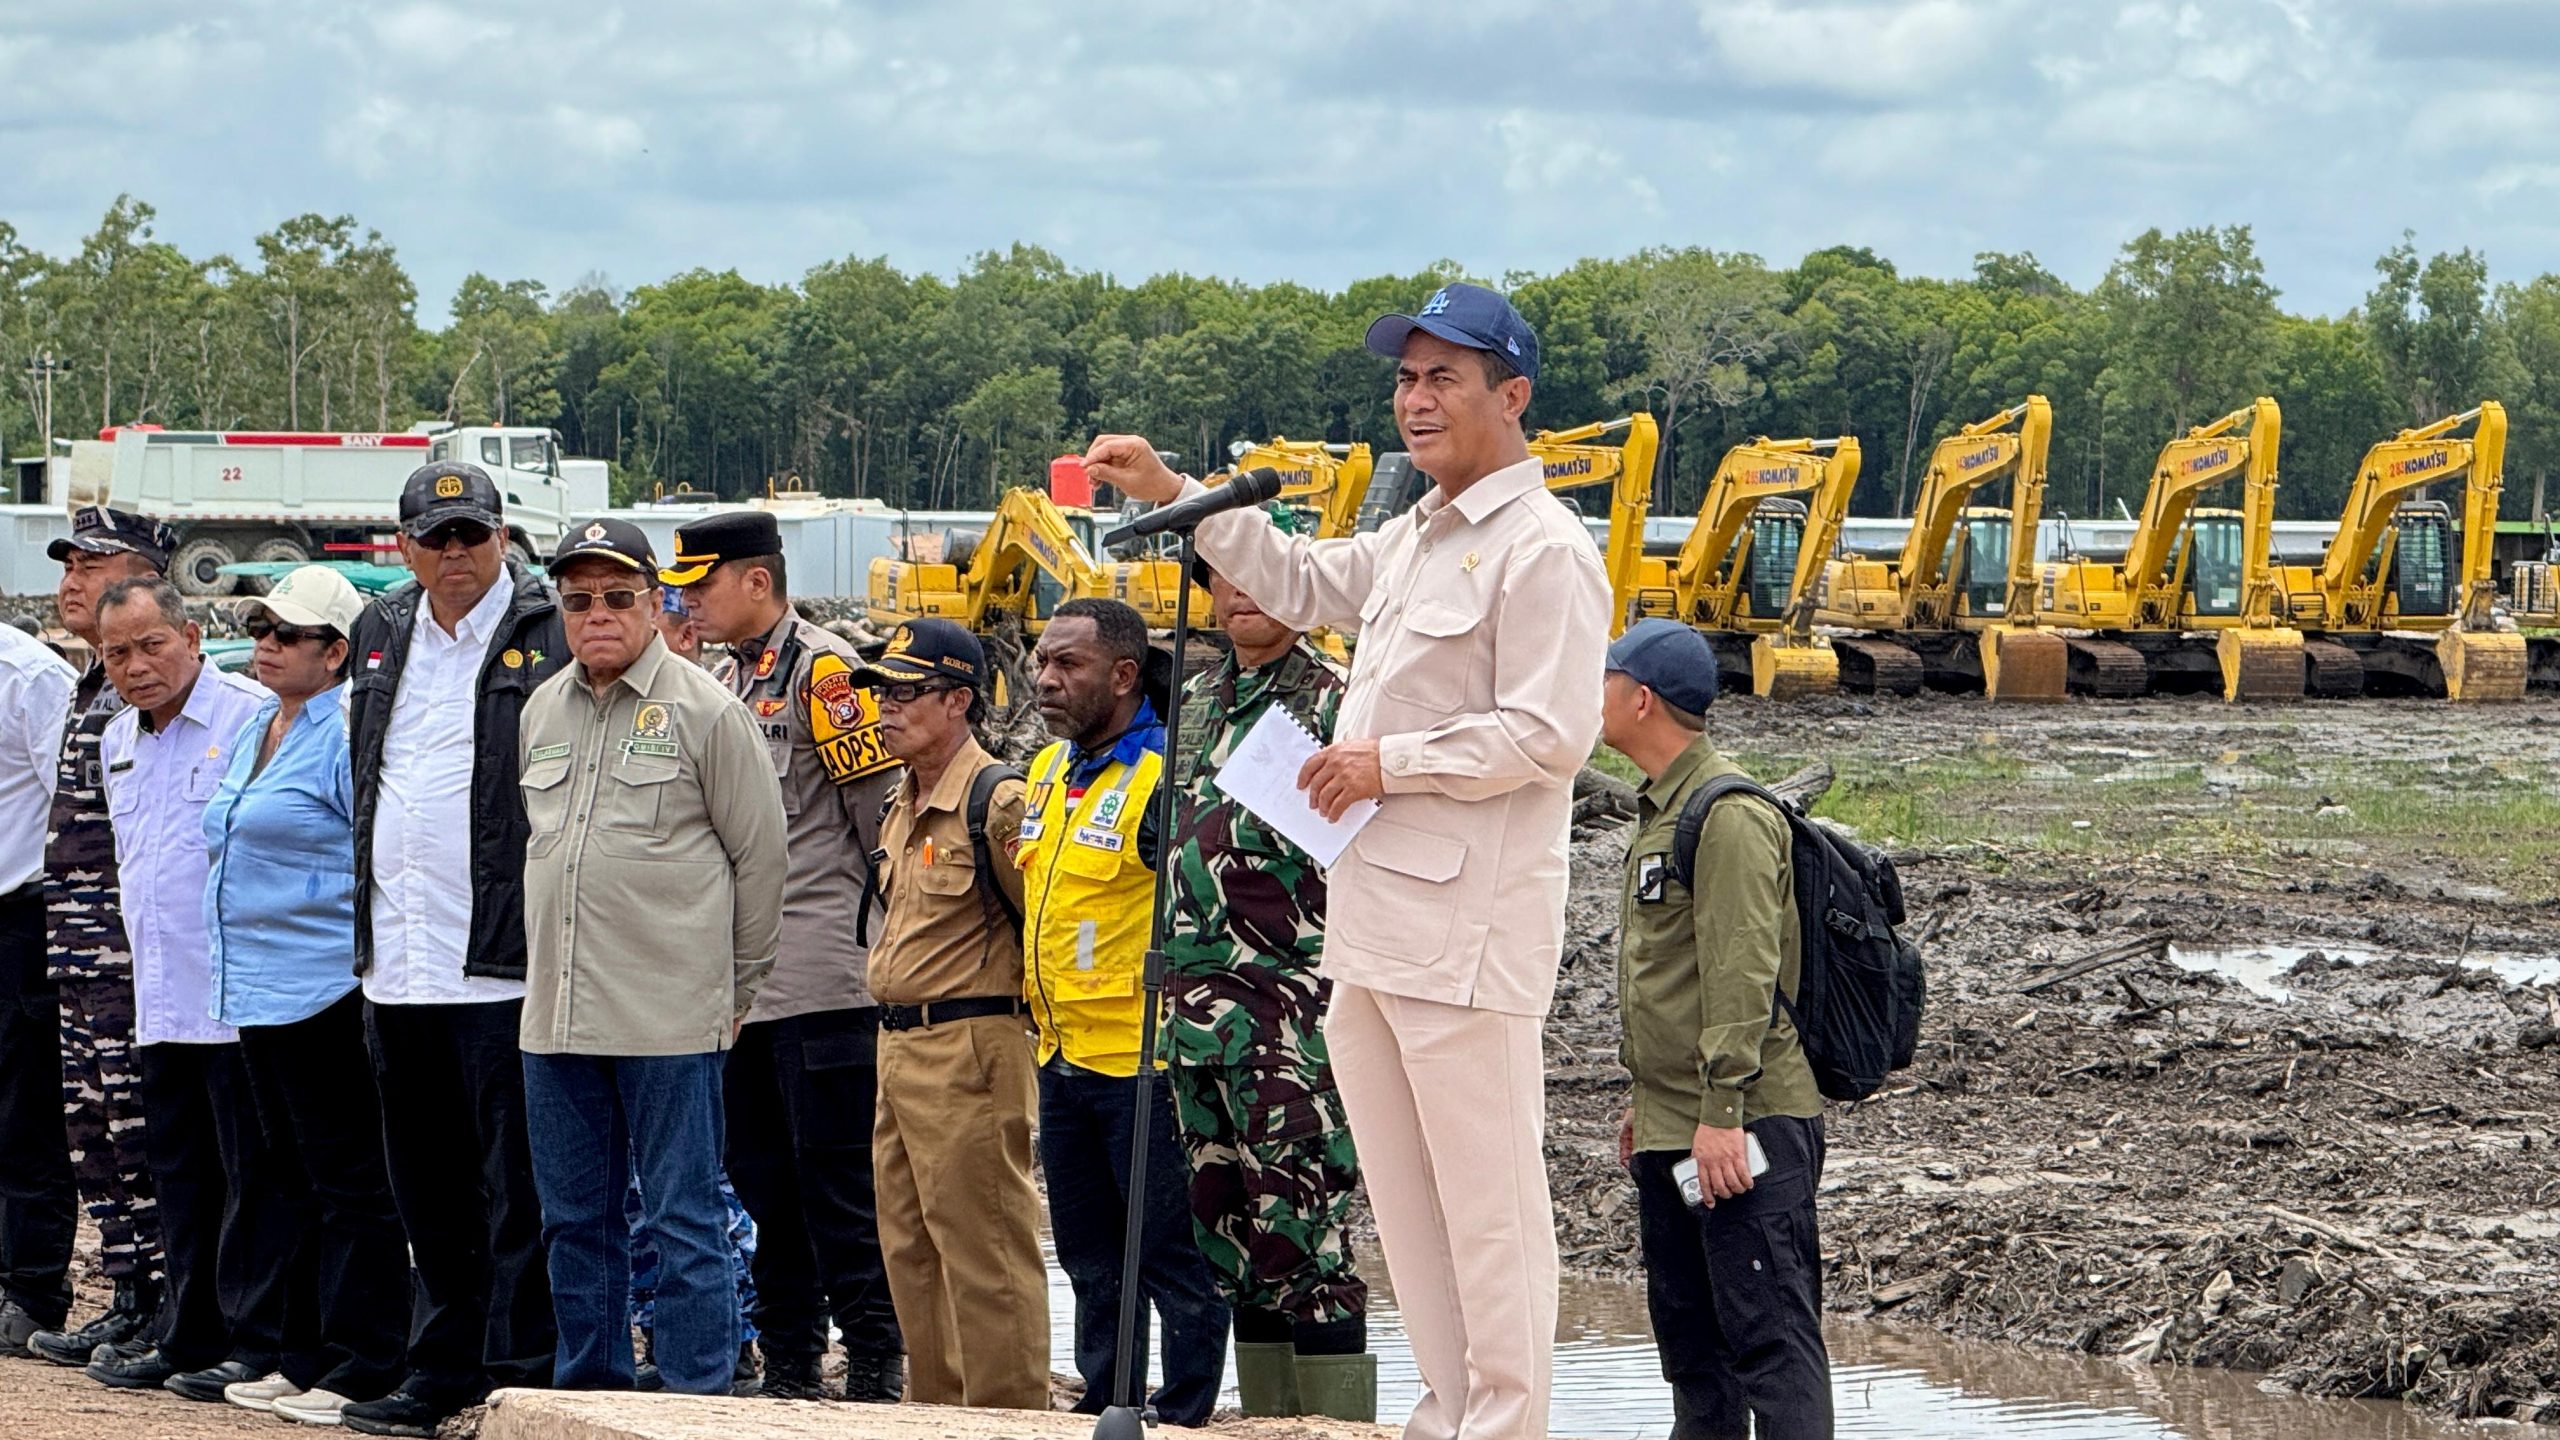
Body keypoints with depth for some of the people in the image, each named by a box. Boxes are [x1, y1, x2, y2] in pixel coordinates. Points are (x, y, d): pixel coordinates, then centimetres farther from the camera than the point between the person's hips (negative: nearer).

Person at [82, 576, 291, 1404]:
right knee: (180, 1175, 12)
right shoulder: (118, 742, 15)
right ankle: (189, 1338, 20)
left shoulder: (251, 719, -10)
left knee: (254, 1174, -2)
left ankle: (258, 1343, 2)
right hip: (162, 999, 8)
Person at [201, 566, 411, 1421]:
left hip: (325, 989, -9)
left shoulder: (352, 732, -13)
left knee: (349, 1180, -4)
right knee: (294, 1176, 14)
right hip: (258, 991, 10)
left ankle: (365, 1367, 0)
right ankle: (305, 1357, 21)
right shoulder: (255, 728, 16)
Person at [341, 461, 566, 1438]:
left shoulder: (553, 634, -5)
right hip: (396, 968, 7)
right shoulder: (381, 634, 15)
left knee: (517, 1187, -4)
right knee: (430, 1195, 14)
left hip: (504, 963, -7)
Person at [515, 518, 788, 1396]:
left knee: (683, 1222, -3)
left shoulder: (705, 712, -4)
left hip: (668, 1020, -6)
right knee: (574, 1220, 12)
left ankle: (698, 1402, 1)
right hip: (556, 1014, 6)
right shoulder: (542, 712, 13)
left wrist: (734, 987, 3)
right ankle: (589, 1391, 21)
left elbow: (762, 855, -1)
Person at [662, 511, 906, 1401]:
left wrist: (885, 934, -7)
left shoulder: (823, 669, -10)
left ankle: (875, 1362, -2)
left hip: (821, 980, -9)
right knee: (764, 1178, 11)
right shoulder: (725, 681, 18)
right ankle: (790, 1367, 18)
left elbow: (883, 806, -11)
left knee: (837, 1178, -7)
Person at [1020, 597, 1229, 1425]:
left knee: (1170, 1253, -2)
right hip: (1064, 1060, 9)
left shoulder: (1163, 777, -16)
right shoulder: (1050, 772, 12)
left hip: (1143, 1062, -9)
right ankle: (1103, 1403, 25)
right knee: (1089, 1255, 16)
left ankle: (1185, 1412, 4)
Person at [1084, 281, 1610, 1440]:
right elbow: (1301, 580, 36)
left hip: (1467, 927, -10)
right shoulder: (1416, 539, 20)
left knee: (1487, 1198, -7)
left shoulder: (1542, 550, -10)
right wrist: (1173, 495, 27)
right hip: (1372, 918, 10)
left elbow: (1550, 734, -17)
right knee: (1403, 1198, 13)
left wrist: (1391, 763, -12)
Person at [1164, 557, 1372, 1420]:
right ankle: (1265, 1421, 15)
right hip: (1200, 1015, 8)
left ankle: (1336, 1422, -8)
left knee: (1304, 1240, -10)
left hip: (1293, 1011, -8)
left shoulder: (1334, 700, -4)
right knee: (1232, 1244, 10)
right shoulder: (1194, 702, 18)